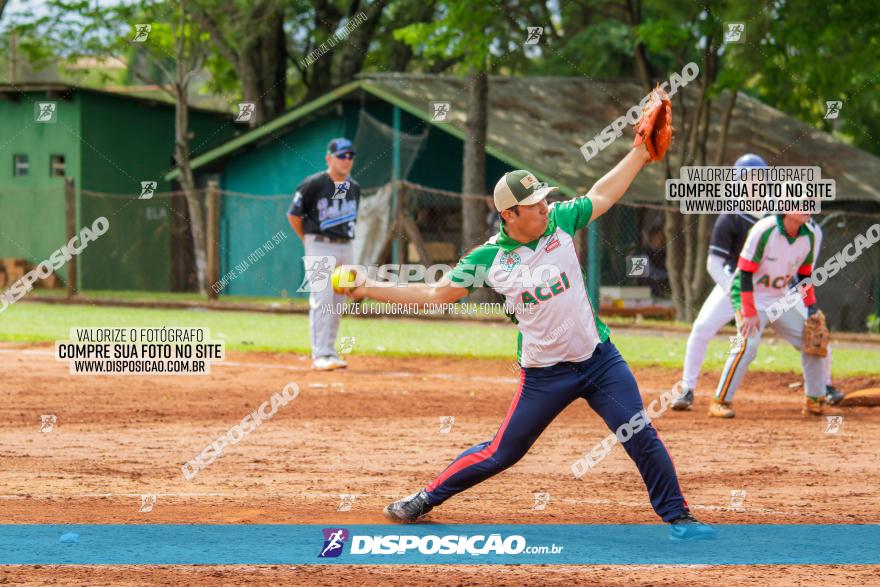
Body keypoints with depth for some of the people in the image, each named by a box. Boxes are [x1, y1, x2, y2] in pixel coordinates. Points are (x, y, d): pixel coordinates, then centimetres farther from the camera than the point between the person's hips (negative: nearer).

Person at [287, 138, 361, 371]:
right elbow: (294, 214, -3)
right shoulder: (314, 184, -10)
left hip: (346, 248, 6)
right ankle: (320, 355, -13)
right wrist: (309, 242, 3)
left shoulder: (354, 188, 9)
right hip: (320, 248, -6)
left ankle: (330, 352, 16)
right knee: (322, 299, -12)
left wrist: (345, 236, 13)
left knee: (337, 302, 9)